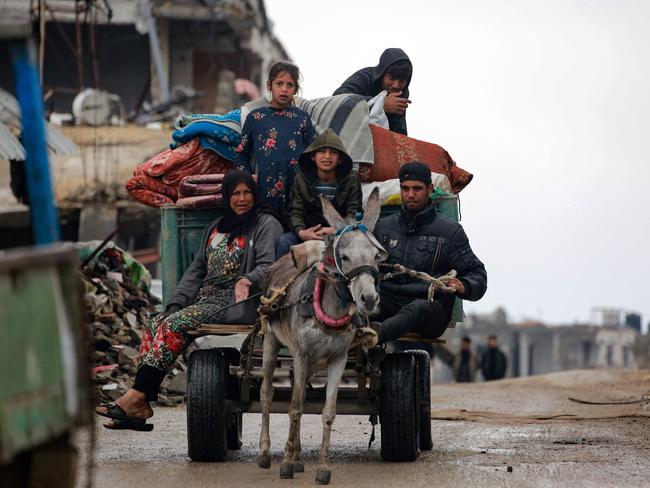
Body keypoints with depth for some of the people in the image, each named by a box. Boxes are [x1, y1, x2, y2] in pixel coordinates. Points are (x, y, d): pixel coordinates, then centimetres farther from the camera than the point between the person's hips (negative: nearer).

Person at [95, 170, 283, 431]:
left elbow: (268, 266, -11)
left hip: (237, 302, -7)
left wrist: (247, 280, -32)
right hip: (206, 299, 7)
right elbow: (197, 269, 20)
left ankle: (136, 397, -27)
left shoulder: (267, 225, 2)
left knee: (174, 325, -26)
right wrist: (176, 303, 6)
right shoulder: (217, 227, 24)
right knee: (154, 325, -14)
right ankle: (139, 408, -23)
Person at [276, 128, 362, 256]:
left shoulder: (351, 180, 0)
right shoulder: (301, 179, 4)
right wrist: (301, 232, -24)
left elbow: (353, 214, -6)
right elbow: (296, 212, -1)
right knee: (285, 241, -26)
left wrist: (335, 230, -26)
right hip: (310, 233, 2)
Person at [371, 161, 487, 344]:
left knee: (418, 308, -39)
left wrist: (463, 286, -14)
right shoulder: (383, 226, 21)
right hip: (389, 300, 3)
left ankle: (379, 333, -69)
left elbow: (477, 274, 10)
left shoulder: (450, 231, 11)